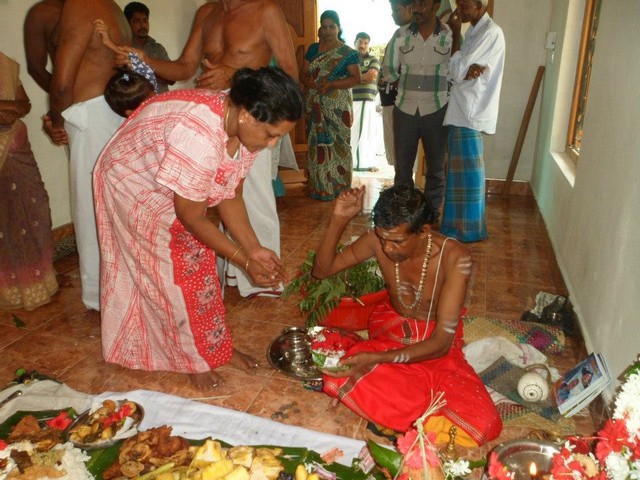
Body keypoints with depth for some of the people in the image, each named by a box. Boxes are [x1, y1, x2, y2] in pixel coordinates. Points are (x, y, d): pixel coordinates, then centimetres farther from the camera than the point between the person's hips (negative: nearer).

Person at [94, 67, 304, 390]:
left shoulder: (244, 126, -17)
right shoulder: (200, 136, -42)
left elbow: (230, 195, -7)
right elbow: (191, 217, -30)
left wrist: (254, 249, -14)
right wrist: (244, 261, -24)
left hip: (171, 188, 7)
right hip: (134, 187, -7)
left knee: (199, 261, 6)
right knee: (182, 269, -5)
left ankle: (216, 348, 21)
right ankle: (196, 359, 14)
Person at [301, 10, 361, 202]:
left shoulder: (348, 53, -2)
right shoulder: (313, 49, 11)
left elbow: (356, 78, -10)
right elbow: (303, 74, 8)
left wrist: (331, 84, -21)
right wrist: (313, 84, -15)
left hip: (338, 108, -4)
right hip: (315, 106, 4)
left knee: (338, 145, -1)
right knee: (317, 145, 6)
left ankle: (338, 187, 7)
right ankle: (319, 186, 15)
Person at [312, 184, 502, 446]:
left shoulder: (454, 258, -27)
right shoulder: (378, 240, -17)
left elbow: (441, 342, -27)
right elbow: (321, 270, -5)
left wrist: (376, 359, -40)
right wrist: (339, 219, -23)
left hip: (437, 344, -1)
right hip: (390, 333, 2)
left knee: (484, 424, -24)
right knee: (338, 378, -30)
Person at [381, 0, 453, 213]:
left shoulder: (451, 36, -4)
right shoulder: (401, 36, 0)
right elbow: (388, 73, 2)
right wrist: (408, 79, -1)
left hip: (436, 111, -1)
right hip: (405, 110, 1)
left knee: (436, 168, 8)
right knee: (402, 167, 8)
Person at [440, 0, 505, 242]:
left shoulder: (490, 32, -13)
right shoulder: (475, 31, 16)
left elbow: (457, 72, -17)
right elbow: (458, 71, 9)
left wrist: (455, 33, -8)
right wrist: (468, 70, -15)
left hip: (471, 111, -10)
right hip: (463, 108, 10)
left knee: (468, 170, -3)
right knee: (461, 169, 14)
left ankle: (469, 228, 7)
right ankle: (459, 223, 25)